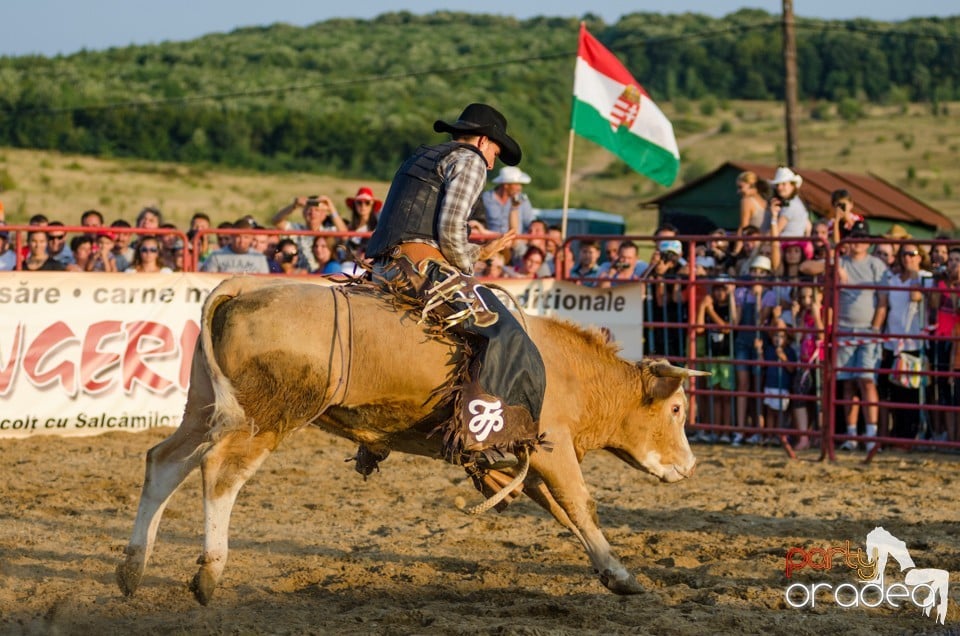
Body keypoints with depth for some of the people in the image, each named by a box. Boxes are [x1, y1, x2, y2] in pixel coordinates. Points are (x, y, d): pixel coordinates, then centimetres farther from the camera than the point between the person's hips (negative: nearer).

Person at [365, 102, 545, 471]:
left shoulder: (421, 160, 32)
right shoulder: (469, 160, 4)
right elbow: (450, 229, -11)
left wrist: (483, 251, 34)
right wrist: (466, 271, 5)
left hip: (383, 270, 10)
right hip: (421, 264, -10)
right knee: (504, 335, -18)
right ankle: (478, 440, -32)